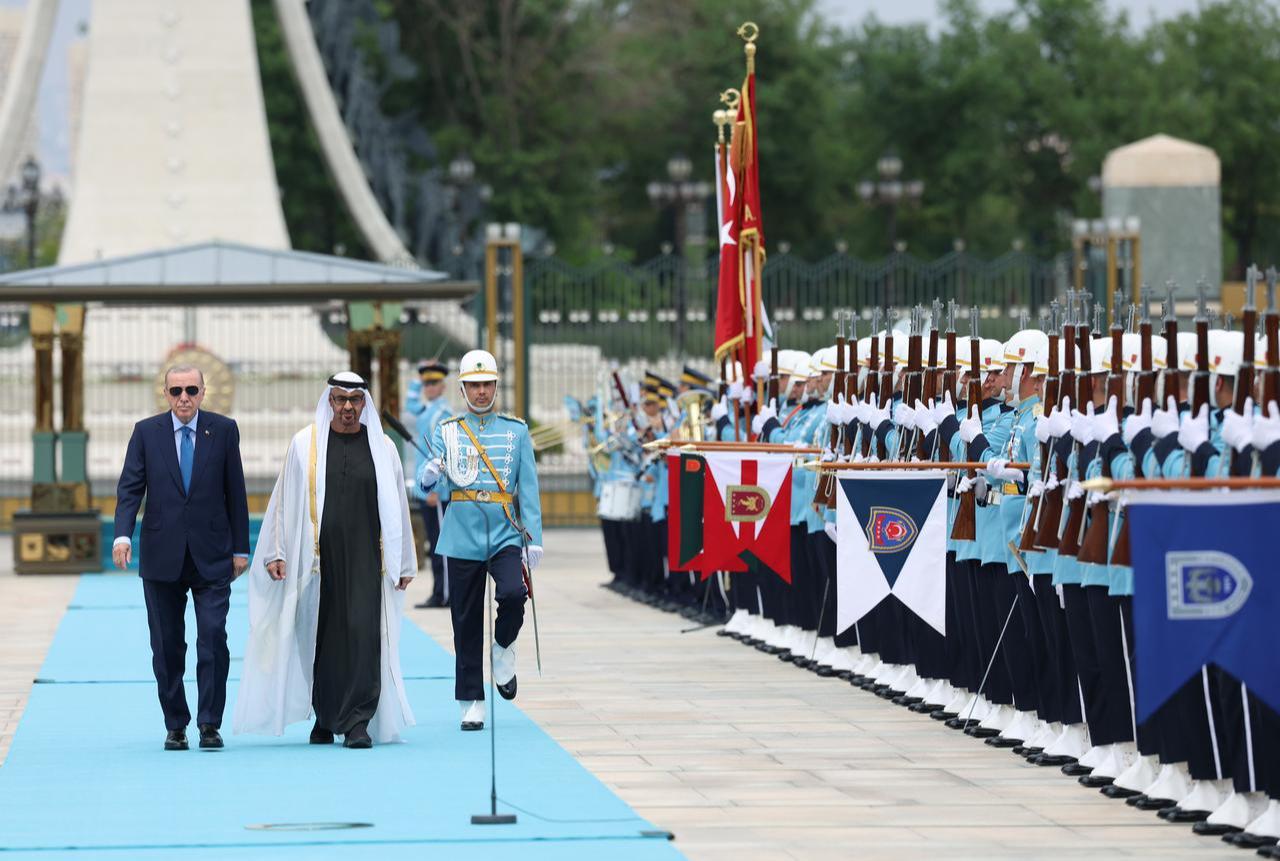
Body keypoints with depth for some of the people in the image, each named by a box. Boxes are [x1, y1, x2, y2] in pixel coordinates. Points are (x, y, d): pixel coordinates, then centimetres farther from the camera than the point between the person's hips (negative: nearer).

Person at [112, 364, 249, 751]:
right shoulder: (146, 432, 4)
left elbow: (235, 492, 6)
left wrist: (240, 548, 4)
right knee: (167, 646, 5)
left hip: (211, 556, -1)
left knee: (213, 639, -11)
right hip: (162, 556, 1)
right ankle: (175, 726, 14)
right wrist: (123, 534, -17)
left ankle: (210, 724, -5)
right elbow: (130, 488, -1)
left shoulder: (223, 430, 4)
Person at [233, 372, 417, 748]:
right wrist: (277, 553, 0)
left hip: (364, 559, 0)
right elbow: (285, 502, 6)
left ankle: (357, 722, -13)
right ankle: (325, 719, 19)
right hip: (317, 558, 0)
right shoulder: (305, 444, 5)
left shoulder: (382, 448, 7)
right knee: (320, 639, 4)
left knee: (362, 634, -11)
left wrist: (404, 564, 10)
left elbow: (396, 507, 11)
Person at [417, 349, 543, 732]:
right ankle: (472, 704, 11)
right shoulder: (447, 432, 7)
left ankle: (503, 650, 5)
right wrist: (430, 477, -25)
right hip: (463, 539, 0)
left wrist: (534, 538, -2)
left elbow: (528, 488, 6)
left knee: (513, 594, -25)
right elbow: (441, 487, -1)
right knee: (467, 625, 2)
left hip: (506, 536, 0)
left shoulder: (516, 431, 8)